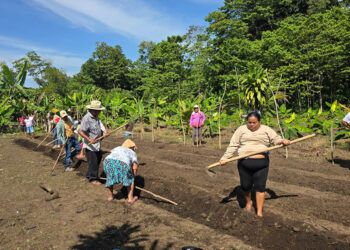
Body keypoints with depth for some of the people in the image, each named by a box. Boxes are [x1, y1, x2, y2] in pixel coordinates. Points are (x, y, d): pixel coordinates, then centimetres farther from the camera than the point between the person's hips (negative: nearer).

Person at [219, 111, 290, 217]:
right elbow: (233, 145, 3)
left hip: (261, 163, 0)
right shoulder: (241, 129, 7)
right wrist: (225, 158, -6)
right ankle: (248, 202, 37)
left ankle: (259, 212, 12)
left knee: (260, 187, 0)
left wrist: (282, 141, -17)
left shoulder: (266, 130, 11)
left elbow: (275, 139, 7)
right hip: (244, 163, 0)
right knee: (245, 186, 7)